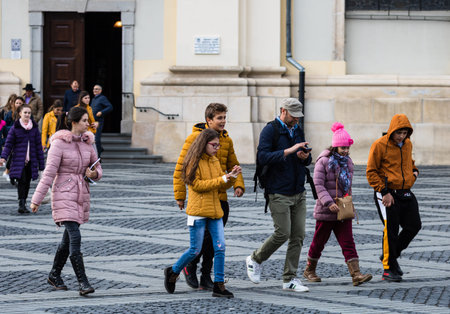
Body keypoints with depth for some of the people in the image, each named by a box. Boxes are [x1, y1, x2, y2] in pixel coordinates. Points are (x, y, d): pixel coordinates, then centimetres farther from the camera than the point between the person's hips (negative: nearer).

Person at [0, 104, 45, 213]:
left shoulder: (34, 128, 8)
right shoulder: (15, 128, 0)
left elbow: (38, 146, 11)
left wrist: (41, 163, 8)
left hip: (31, 162, 3)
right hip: (19, 160, -3)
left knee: (27, 183, 7)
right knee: (22, 181, -16)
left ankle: (23, 205, 17)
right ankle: (21, 204, -20)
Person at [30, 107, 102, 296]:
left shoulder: (87, 142, 8)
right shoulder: (59, 143, -11)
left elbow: (97, 169, 19)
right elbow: (49, 172, -12)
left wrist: (94, 174, -6)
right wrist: (37, 199, -12)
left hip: (81, 195, 7)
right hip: (64, 194, -7)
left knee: (68, 238, 14)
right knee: (75, 237, -15)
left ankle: (54, 275, 30)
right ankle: (83, 283, -17)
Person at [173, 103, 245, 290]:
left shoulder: (226, 140, 11)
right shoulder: (196, 137, -7)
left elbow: (233, 165, 19)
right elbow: (181, 167, -5)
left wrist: (238, 184, -1)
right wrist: (180, 195, -8)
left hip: (220, 197, 6)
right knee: (205, 235, -10)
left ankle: (206, 277, 17)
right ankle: (190, 267, 13)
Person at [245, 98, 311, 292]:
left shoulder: (298, 131, 14)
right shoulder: (270, 130, -8)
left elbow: (306, 161, 22)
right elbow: (263, 157, -20)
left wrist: (305, 157, -2)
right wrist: (288, 151, -27)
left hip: (299, 192, 7)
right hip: (279, 194, -7)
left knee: (298, 236, 2)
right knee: (283, 233, -10)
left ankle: (290, 279, 7)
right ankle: (255, 260, 15)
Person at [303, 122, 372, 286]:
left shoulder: (348, 162, 11)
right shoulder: (323, 161, -10)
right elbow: (318, 185, -16)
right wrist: (329, 203, -26)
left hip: (343, 211, 5)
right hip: (325, 211, -5)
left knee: (348, 243, -5)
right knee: (319, 241, 9)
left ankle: (356, 274, -14)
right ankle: (309, 270, 28)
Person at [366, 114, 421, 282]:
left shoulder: (407, 144, 10)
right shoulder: (380, 145, -10)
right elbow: (371, 172, -9)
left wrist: (414, 170, 9)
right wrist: (384, 192, -16)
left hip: (406, 193, 7)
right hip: (387, 194, -7)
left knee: (414, 225, 2)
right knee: (390, 230, -7)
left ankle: (392, 254, 21)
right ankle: (388, 268, 1)